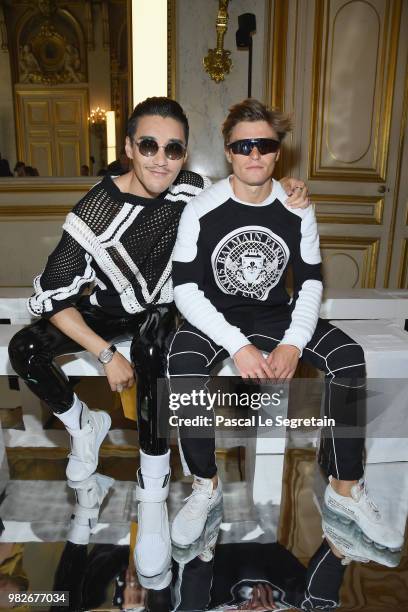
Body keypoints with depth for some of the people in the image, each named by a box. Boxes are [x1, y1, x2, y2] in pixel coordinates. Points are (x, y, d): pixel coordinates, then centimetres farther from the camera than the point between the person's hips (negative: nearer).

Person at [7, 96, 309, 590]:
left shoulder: (192, 190, -14)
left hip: (163, 308, 0)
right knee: (24, 350, -19)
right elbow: (50, 297, -21)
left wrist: (288, 195, -14)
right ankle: (85, 425, 9)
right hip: (109, 310, 1)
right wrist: (105, 353, -27)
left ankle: (153, 498, -22)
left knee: (151, 348, -35)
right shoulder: (96, 211, -23)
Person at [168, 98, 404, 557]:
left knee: (348, 355, -19)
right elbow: (185, 289, -16)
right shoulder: (201, 210, -12)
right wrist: (238, 347, -27)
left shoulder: (297, 210, -4)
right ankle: (205, 485, -8)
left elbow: (310, 281, 0)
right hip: (215, 316, -2)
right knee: (182, 365, -33)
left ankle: (345, 489, -2)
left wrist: (294, 342, -17)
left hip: (275, 313, 3)